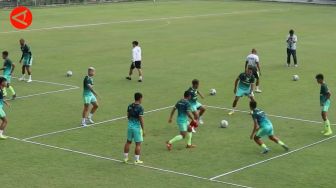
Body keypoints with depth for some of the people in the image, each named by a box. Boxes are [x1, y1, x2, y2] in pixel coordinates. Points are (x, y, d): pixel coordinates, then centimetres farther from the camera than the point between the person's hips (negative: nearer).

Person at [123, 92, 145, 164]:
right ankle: (137, 160, 7)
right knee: (138, 144, 3)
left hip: (130, 126, 7)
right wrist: (143, 130, -14)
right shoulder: (140, 108, -17)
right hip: (137, 127, -7)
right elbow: (141, 119, -18)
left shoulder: (130, 106, 3)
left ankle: (125, 158, 24)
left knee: (128, 142, 17)